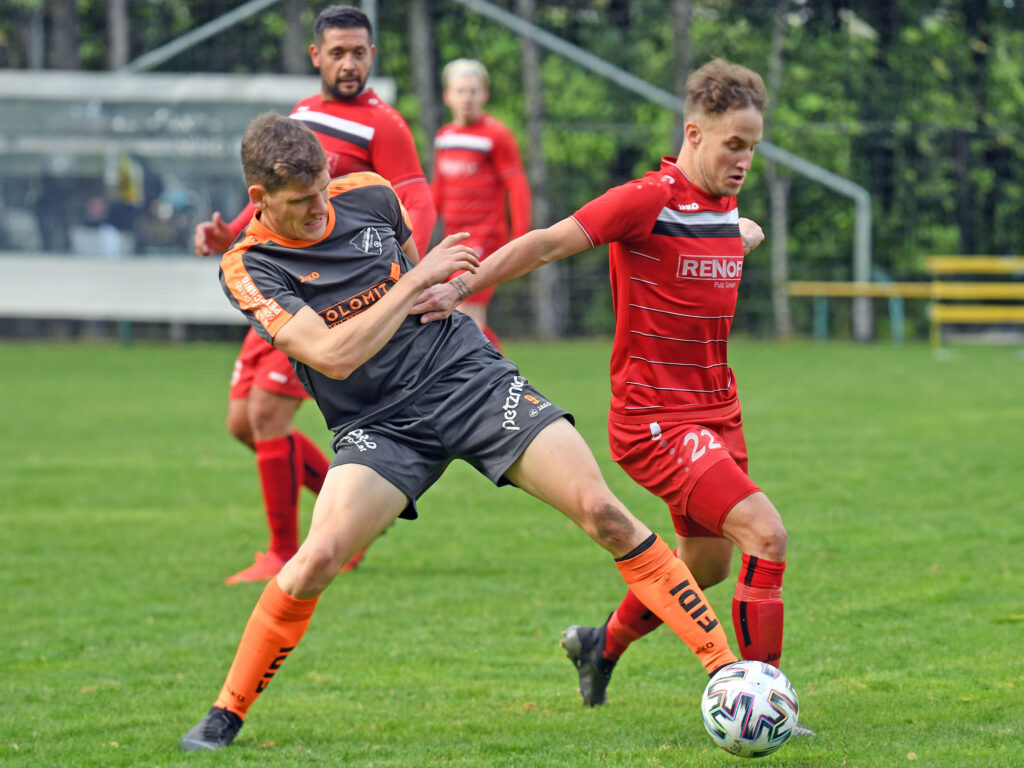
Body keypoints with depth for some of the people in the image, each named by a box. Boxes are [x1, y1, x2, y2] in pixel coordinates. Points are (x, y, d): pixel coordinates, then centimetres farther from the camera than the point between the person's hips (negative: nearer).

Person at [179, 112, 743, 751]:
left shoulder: (369, 194, 0)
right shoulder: (249, 268, -11)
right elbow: (334, 355, -22)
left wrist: (437, 293, 4)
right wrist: (417, 280, -17)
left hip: (470, 376, 3)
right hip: (379, 426, -3)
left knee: (602, 510, -12)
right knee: (317, 559, -24)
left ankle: (726, 667, -7)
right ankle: (225, 716, -4)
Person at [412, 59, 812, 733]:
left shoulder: (724, 207, 7)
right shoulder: (646, 201, -17)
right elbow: (548, 243, -17)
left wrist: (740, 238, 22)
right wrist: (463, 287, -21)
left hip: (717, 411, 9)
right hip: (655, 418, -9)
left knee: (708, 562, 19)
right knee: (765, 533, -20)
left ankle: (603, 646, 43)